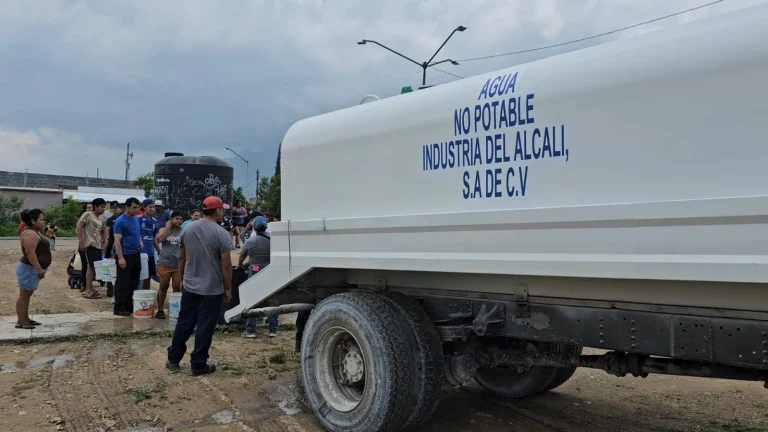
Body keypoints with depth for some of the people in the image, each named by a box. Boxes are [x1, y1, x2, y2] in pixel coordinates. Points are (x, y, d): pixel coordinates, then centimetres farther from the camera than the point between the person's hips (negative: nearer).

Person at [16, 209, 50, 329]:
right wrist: (39, 269, -28)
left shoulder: (33, 232, 14)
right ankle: (20, 321, -2)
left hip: (32, 268, 11)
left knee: (27, 294, 14)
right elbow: (30, 252, -27)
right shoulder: (30, 234, -20)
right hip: (29, 268, -11)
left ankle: (26, 318, 21)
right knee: (24, 294, -6)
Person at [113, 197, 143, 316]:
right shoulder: (120, 221, -13)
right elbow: (117, 240, -17)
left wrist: (140, 242, 5)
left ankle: (129, 305, 22)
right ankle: (119, 308, 4)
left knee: (133, 282, 12)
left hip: (136, 255, 8)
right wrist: (120, 257, -22)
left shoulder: (136, 219, 10)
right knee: (123, 282, -2)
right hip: (125, 256, -8)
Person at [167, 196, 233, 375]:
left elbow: (181, 258, 11)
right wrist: (228, 288, -4)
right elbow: (226, 265, -14)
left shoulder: (187, 229, 3)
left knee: (184, 323, 16)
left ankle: (173, 359, 25)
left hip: (189, 286, 6)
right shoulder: (221, 233, -14)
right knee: (205, 328, 4)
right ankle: (198, 364, 11)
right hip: (212, 289, -6)